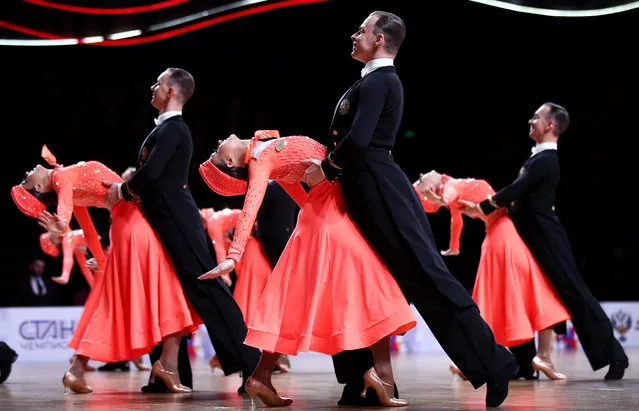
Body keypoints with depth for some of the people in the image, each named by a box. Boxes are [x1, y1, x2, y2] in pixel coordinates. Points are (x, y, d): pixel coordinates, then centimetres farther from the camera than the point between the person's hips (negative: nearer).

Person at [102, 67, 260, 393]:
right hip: (166, 222, 10)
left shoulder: (172, 128, -12)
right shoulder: (167, 127, 18)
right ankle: (175, 373, 14)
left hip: (176, 221, -10)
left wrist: (123, 191, -7)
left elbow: (151, 171, -23)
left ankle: (250, 362, -13)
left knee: (205, 285, -12)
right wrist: (124, 187, 11)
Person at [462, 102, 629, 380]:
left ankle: (612, 354, -4)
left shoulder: (545, 159, -16)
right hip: (532, 237, 10)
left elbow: (516, 190, -21)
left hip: (545, 238, -10)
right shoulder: (540, 157, 15)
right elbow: (520, 194, 17)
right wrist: (489, 206, 10)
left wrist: (483, 206, -12)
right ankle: (523, 363, 14)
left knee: (573, 292, -8)